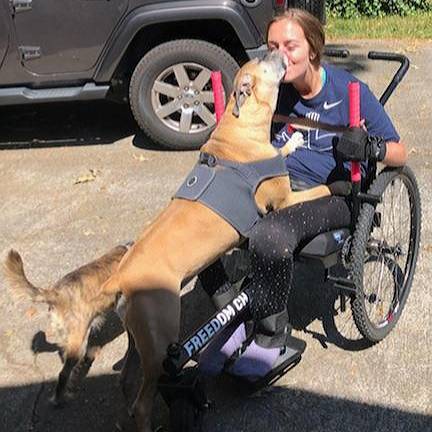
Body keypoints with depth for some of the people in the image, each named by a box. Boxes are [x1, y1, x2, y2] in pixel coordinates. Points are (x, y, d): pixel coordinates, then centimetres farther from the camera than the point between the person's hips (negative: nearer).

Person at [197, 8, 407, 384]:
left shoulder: (349, 91, -7)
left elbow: (400, 153, -2)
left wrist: (369, 147, -25)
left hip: (328, 194, -4)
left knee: (270, 235, -38)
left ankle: (273, 339, -14)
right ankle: (234, 320, -7)